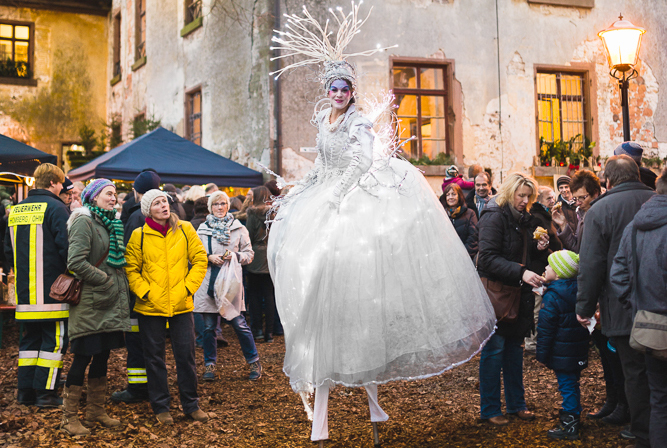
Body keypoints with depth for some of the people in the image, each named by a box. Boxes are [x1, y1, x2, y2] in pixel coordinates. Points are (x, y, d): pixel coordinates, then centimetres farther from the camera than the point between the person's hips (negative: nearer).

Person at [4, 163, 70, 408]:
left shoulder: (16, 209, 12)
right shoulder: (56, 208, -11)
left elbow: (8, 250, 17)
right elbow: (66, 246, -17)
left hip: (25, 291, 7)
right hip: (52, 291, -7)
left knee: (30, 339, 15)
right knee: (54, 340, 1)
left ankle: (25, 390, 19)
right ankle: (45, 392, 1)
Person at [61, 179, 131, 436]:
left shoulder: (109, 223, 16)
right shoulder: (84, 222, -11)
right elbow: (76, 262, -20)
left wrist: (117, 283, 10)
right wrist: (105, 280, -15)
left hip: (109, 302, 8)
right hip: (90, 302, -8)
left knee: (102, 355, 13)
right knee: (83, 357, -3)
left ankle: (96, 411, 23)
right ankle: (69, 418, 6)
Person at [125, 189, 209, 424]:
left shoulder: (185, 230, 0)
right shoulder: (139, 235, -2)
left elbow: (200, 260, 2)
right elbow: (131, 269, 0)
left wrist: (188, 287, -6)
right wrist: (145, 292, -10)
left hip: (181, 305, 1)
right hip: (151, 307, -1)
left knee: (186, 355, 6)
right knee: (155, 358, 8)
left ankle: (191, 404, 20)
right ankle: (161, 407, 21)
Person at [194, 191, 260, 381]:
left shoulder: (238, 228, 8)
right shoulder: (202, 229, 11)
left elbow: (249, 254, 8)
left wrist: (236, 256, -11)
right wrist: (210, 258, -8)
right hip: (208, 282, 2)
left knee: (239, 324, -4)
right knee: (209, 327, 4)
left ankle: (254, 362, 12)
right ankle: (210, 365, 18)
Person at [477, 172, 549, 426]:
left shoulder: (526, 219, 12)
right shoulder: (494, 217, -12)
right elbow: (488, 259, -21)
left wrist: (539, 248, 1)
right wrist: (521, 272, -30)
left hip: (519, 292, 8)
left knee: (515, 348, 14)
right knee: (494, 350, -2)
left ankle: (516, 404, 24)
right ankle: (490, 410, 8)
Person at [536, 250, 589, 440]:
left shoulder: (552, 296, -18)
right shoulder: (577, 290, 6)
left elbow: (546, 328, -16)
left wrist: (541, 352, -9)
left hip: (562, 352, -8)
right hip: (578, 351, 8)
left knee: (567, 385, -3)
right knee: (572, 383, 19)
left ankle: (569, 427, 1)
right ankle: (574, 416, 30)